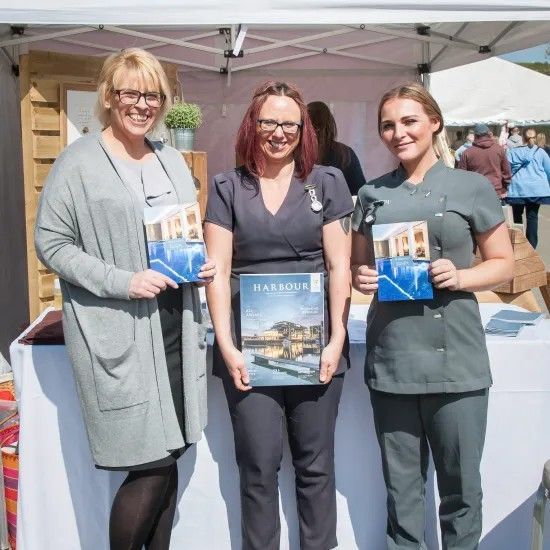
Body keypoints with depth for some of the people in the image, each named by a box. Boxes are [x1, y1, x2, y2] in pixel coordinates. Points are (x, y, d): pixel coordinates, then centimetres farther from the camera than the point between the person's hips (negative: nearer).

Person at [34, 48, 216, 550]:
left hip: (176, 325, 6)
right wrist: (120, 282, -17)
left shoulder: (172, 160, 14)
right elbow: (51, 243, -7)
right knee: (151, 465, -4)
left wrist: (202, 265, 2)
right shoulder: (79, 162, -5)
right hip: (118, 334, -6)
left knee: (169, 458, 12)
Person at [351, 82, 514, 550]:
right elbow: (357, 264, 17)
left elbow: (504, 264, 4)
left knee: (461, 484, 7)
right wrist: (361, 278, -6)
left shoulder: (472, 187, 2)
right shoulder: (372, 194, 10)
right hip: (390, 357, 3)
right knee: (401, 485, 12)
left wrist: (460, 277, -14)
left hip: (456, 359, -2)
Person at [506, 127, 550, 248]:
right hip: (536, 189, 0)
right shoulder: (540, 152, 5)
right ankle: (531, 246, 3)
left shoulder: (511, 152, 5)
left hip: (517, 189, 0)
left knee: (517, 216, 12)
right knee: (532, 217, 4)